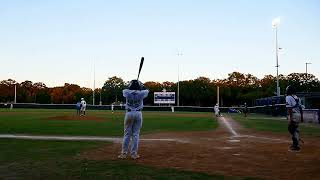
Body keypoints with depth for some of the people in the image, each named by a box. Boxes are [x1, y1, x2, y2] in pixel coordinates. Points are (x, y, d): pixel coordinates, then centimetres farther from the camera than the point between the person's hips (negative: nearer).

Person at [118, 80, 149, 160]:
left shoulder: (127, 92, -7)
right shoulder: (141, 93, -6)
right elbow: (147, 90, 16)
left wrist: (131, 86, 27)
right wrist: (141, 85, 28)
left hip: (129, 113, 0)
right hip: (138, 114, 0)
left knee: (127, 134, 6)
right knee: (136, 134, 6)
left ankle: (124, 153, 9)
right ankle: (134, 153, 8)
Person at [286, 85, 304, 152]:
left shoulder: (288, 97, -7)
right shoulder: (297, 98, 17)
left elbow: (289, 108, -16)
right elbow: (301, 108, 16)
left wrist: (290, 118, -19)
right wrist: (301, 117, 21)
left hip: (293, 115, -9)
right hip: (299, 114, 9)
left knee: (292, 130, -4)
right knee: (296, 130, 17)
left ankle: (296, 145, -4)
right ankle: (295, 144, 26)